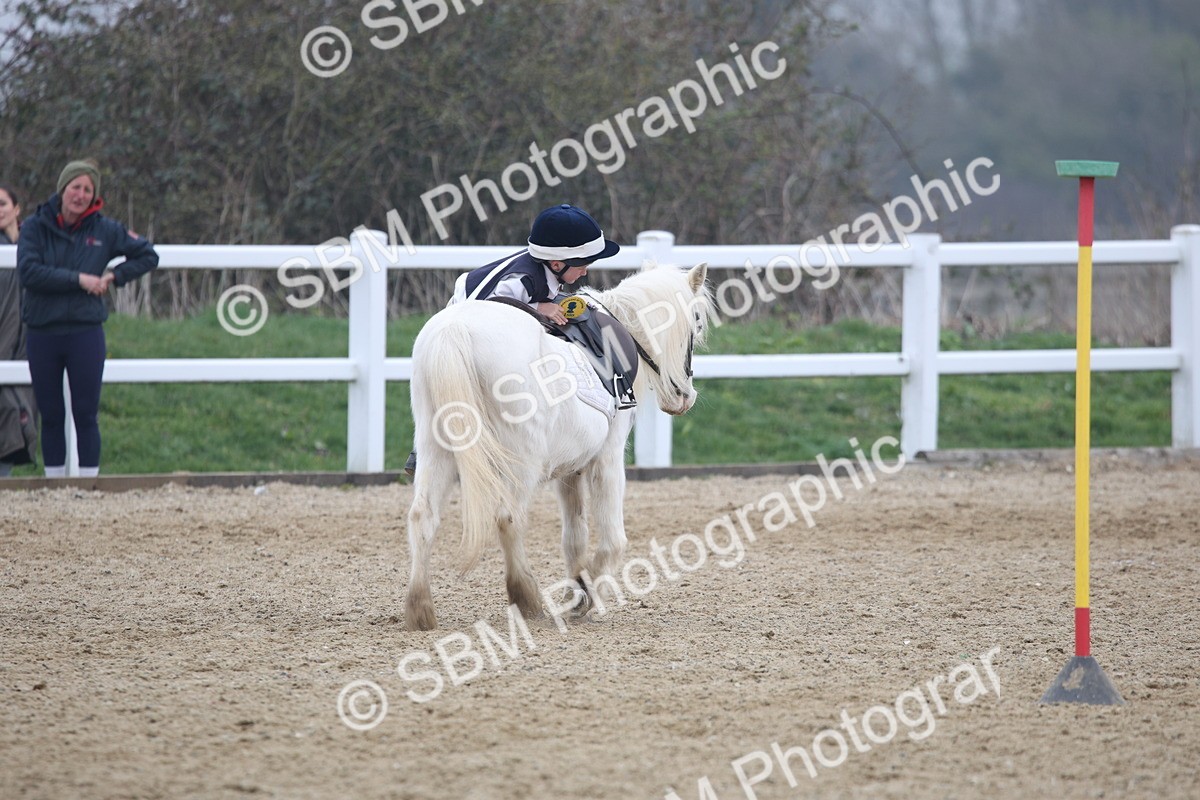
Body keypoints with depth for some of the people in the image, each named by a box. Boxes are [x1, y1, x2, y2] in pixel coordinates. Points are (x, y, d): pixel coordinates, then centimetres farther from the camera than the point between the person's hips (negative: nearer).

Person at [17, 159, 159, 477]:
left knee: (86, 415, 0)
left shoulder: (104, 230, 3)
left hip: (86, 334, 0)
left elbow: (147, 256, 14)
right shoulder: (36, 227, -2)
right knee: (50, 416, 7)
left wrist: (114, 275, 0)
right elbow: (28, 272, -15)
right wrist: (78, 279, -16)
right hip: (42, 334, 0)